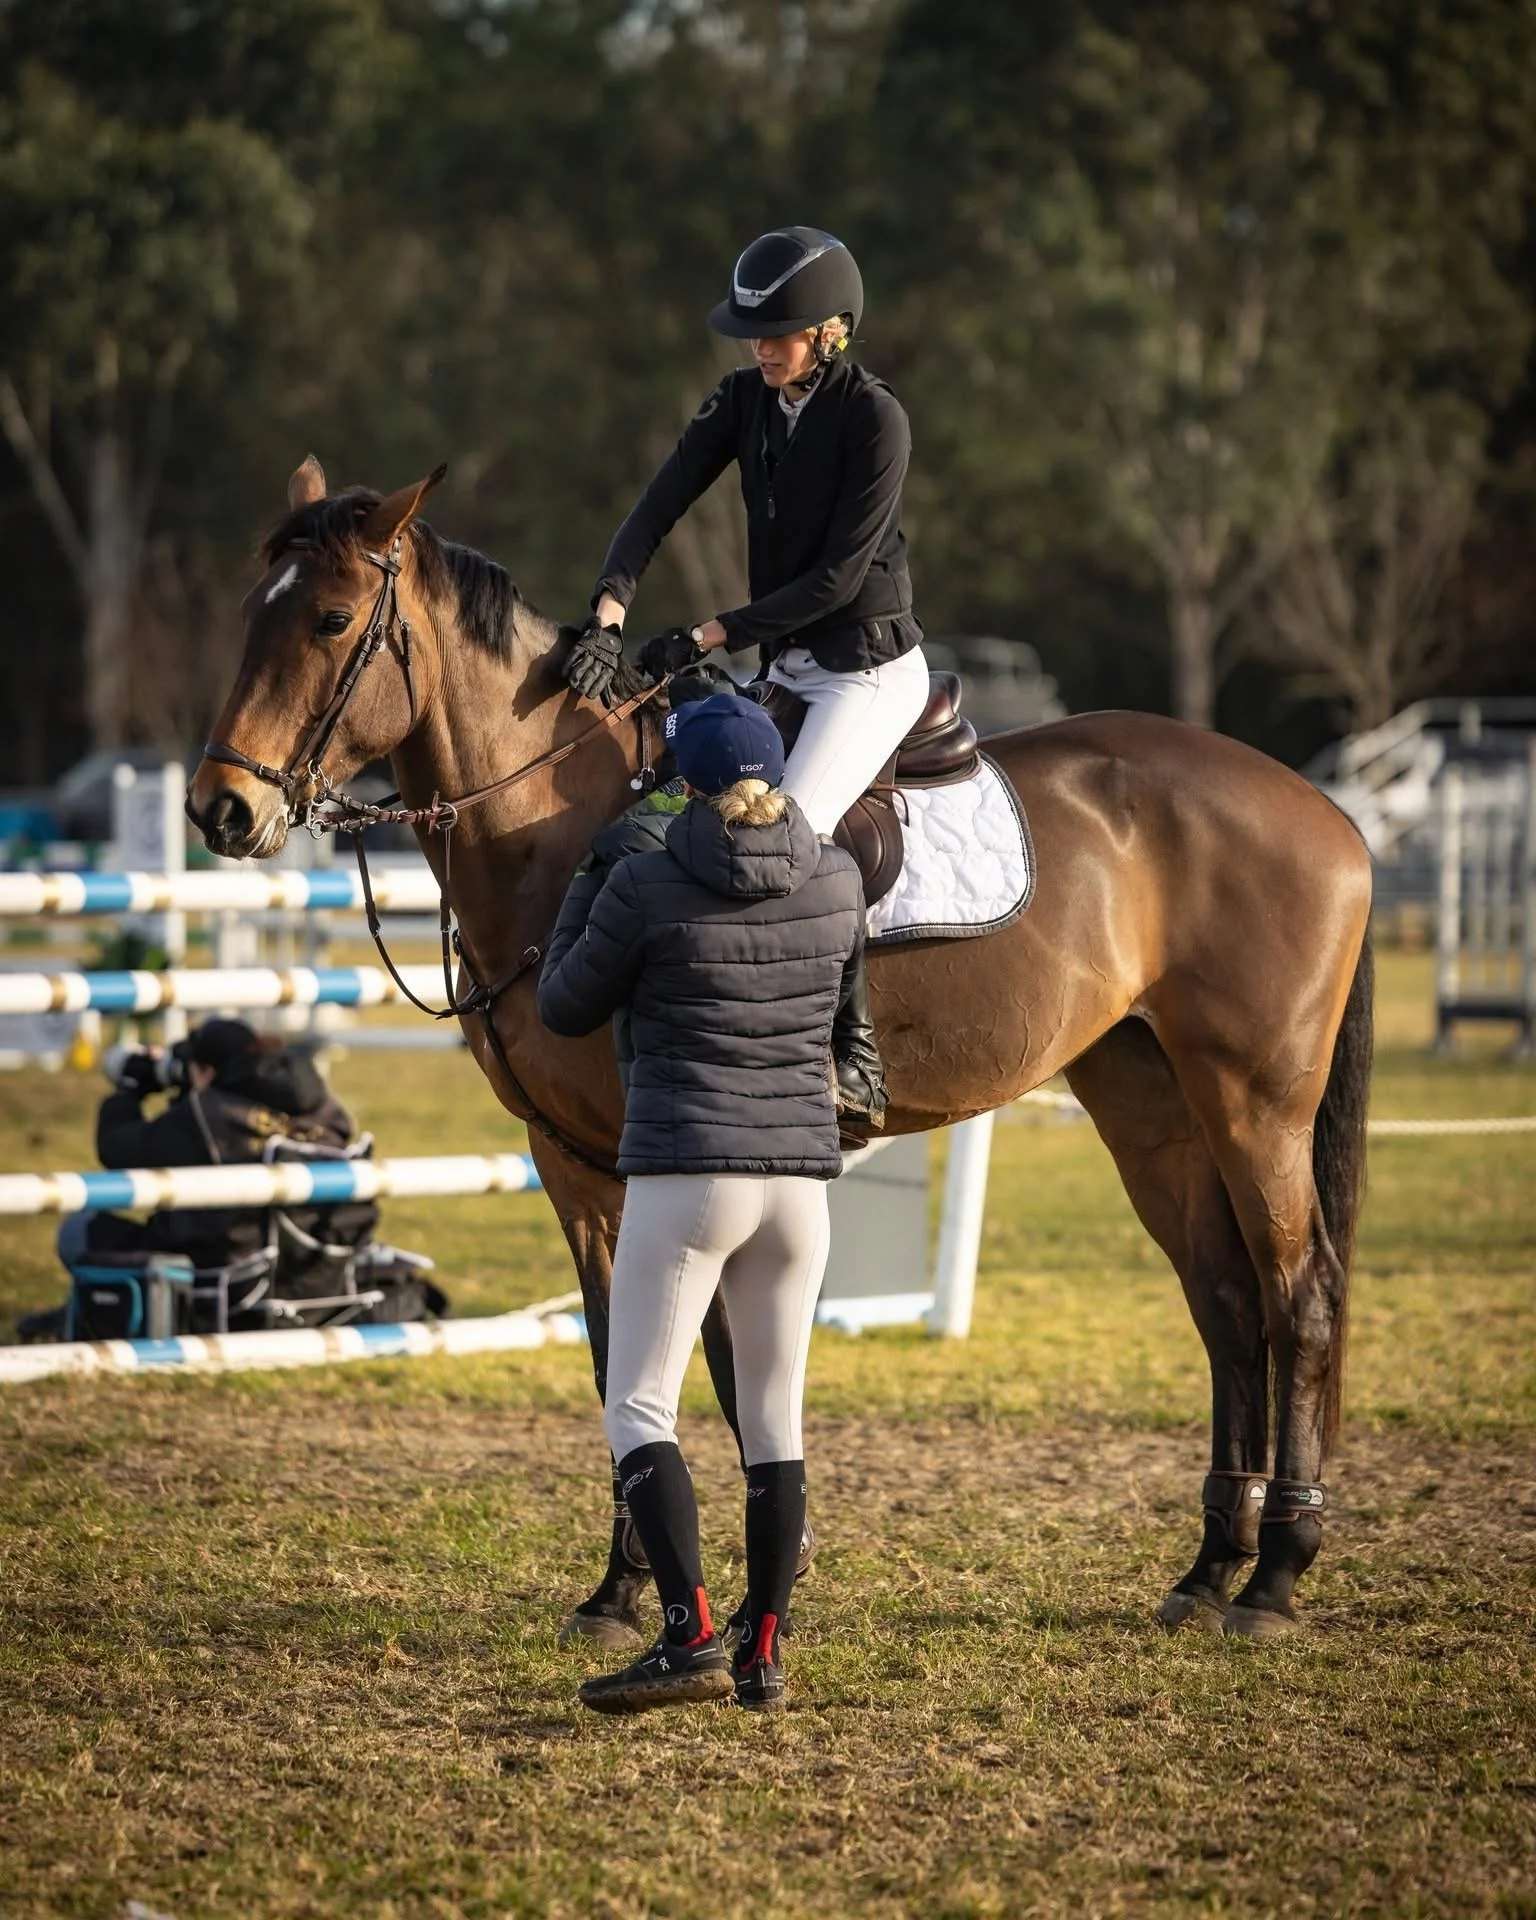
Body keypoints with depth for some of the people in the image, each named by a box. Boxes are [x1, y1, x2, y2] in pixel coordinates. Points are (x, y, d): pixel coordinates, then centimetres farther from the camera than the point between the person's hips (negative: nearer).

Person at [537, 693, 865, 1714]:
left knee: (640, 1407, 0)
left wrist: (589, 880, 16)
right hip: (801, 1175, 5)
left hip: (685, 1177, -5)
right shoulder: (839, 880, 1)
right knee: (775, 1417, 11)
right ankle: (764, 1654, 13)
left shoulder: (647, 889, -11)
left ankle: (691, 1637, -15)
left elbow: (566, 1007, 3)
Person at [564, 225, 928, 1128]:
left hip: (871, 670, -8)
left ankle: (856, 1055, -21)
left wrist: (708, 636, -19)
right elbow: (662, 504, -6)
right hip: (788, 669, 9)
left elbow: (838, 576, -19)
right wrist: (610, 612, -22)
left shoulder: (875, 418, -17)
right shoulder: (745, 401, 4)